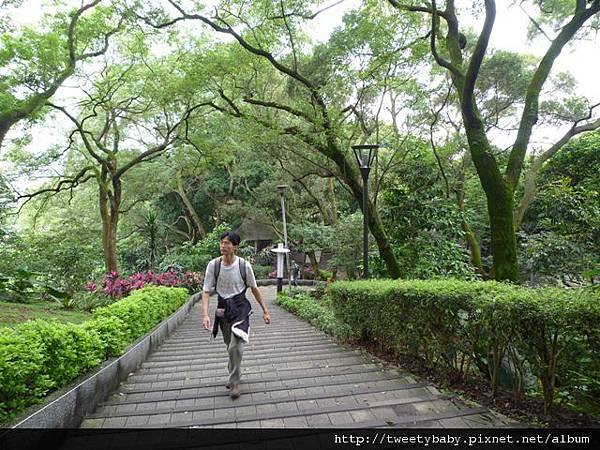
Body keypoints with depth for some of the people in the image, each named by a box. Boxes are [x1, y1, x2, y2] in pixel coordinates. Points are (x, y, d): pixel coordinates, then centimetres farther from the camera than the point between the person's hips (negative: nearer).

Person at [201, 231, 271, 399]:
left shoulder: (244, 265, -13)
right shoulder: (213, 265, -11)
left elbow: (254, 288, -1)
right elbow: (206, 291, -8)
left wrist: (265, 310, 3)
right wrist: (205, 315, -21)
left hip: (240, 308, -2)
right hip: (223, 309, 3)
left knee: (235, 346, -15)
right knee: (230, 346, 18)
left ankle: (234, 382, 7)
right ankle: (235, 374, 44)